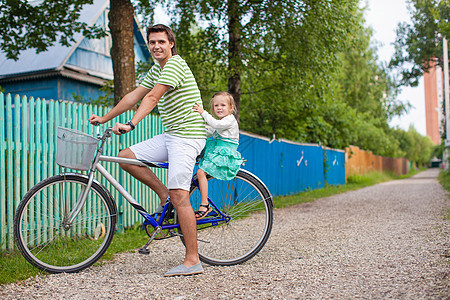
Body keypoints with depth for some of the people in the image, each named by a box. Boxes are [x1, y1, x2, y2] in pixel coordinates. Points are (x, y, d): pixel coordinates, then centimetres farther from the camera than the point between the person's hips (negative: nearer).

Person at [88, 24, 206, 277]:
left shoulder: (175, 65, -12)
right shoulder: (157, 70, 18)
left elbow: (152, 97, -23)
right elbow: (134, 96, 20)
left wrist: (131, 124, -32)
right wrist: (105, 118, 20)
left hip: (187, 135, -9)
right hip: (171, 135, 9)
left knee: (179, 195, -15)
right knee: (126, 157, 3)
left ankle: (193, 261, -11)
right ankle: (165, 196, 10)